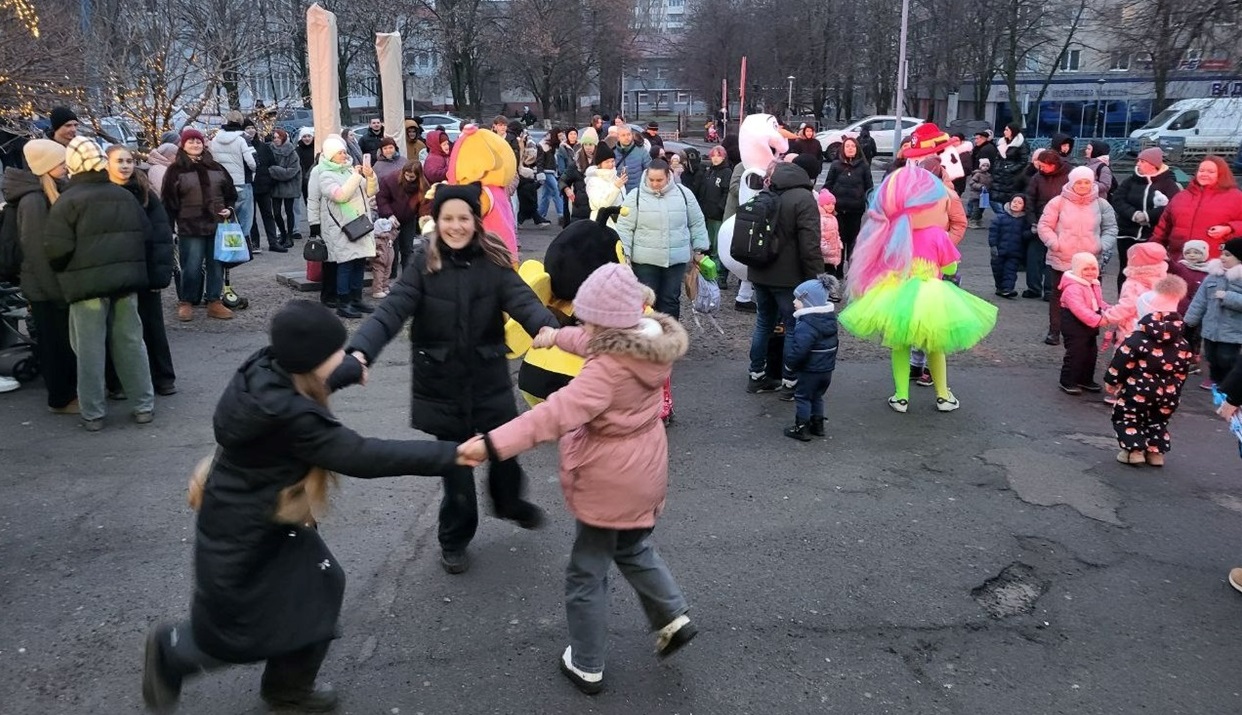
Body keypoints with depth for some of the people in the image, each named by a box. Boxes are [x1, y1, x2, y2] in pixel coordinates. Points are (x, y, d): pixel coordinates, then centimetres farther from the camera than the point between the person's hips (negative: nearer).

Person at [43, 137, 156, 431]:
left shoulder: (67, 201, -8)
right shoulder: (125, 196, 8)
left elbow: (57, 248, -12)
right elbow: (146, 235, 11)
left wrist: (65, 274, 6)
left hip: (87, 283, -4)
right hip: (125, 280, 4)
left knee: (90, 349, 4)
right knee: (131, 343, 11)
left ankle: (93, 414, 9)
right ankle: (144, 406, 14)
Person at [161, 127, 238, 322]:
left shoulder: (215, 168, 12)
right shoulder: (176, 170, 1)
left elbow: (231, 192, 18)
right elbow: (169, 201, -1)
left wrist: (229, 209, 0)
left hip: (217, 225, 4)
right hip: (190, 228, -3)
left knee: (216, 265, 7)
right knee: (191, 267, 0)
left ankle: (214, 302, 16)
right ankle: (186, 303, 13)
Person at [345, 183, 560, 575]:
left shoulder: (493, 261, -6)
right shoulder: (424, 265, -9)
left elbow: (521, 299, -19)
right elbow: (392, 310, -19)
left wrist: (547, 327, -42)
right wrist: (360, 350, -37)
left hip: (489, 376, 1)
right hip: (441, 381, -1)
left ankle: (509, 501, 45)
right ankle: (454, 538, 31)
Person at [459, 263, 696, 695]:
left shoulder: (608, 369, -30)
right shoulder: (650, 341, -5)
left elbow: (556, 413, -39)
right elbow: (601, 341, 15)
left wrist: (493, 444, -43)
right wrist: (558, 336, 27)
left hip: (608, 484, -8)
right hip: (643, 474, 8)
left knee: (586, 575, 10)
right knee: (634, 551, 32)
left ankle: (586, 667, 23)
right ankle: (674, 618, 28)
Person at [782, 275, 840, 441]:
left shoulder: (806, 326, -26)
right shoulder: (830, 319, 3)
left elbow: (798, 351, -29)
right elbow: (832, 345, 12)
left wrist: (791, 362, -11)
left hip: (810, 371, -8)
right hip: (827, 368, 8)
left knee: (802, 397, 7)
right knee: (817, 396, 22)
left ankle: (802, 429, 13)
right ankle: (817, 425, 31)